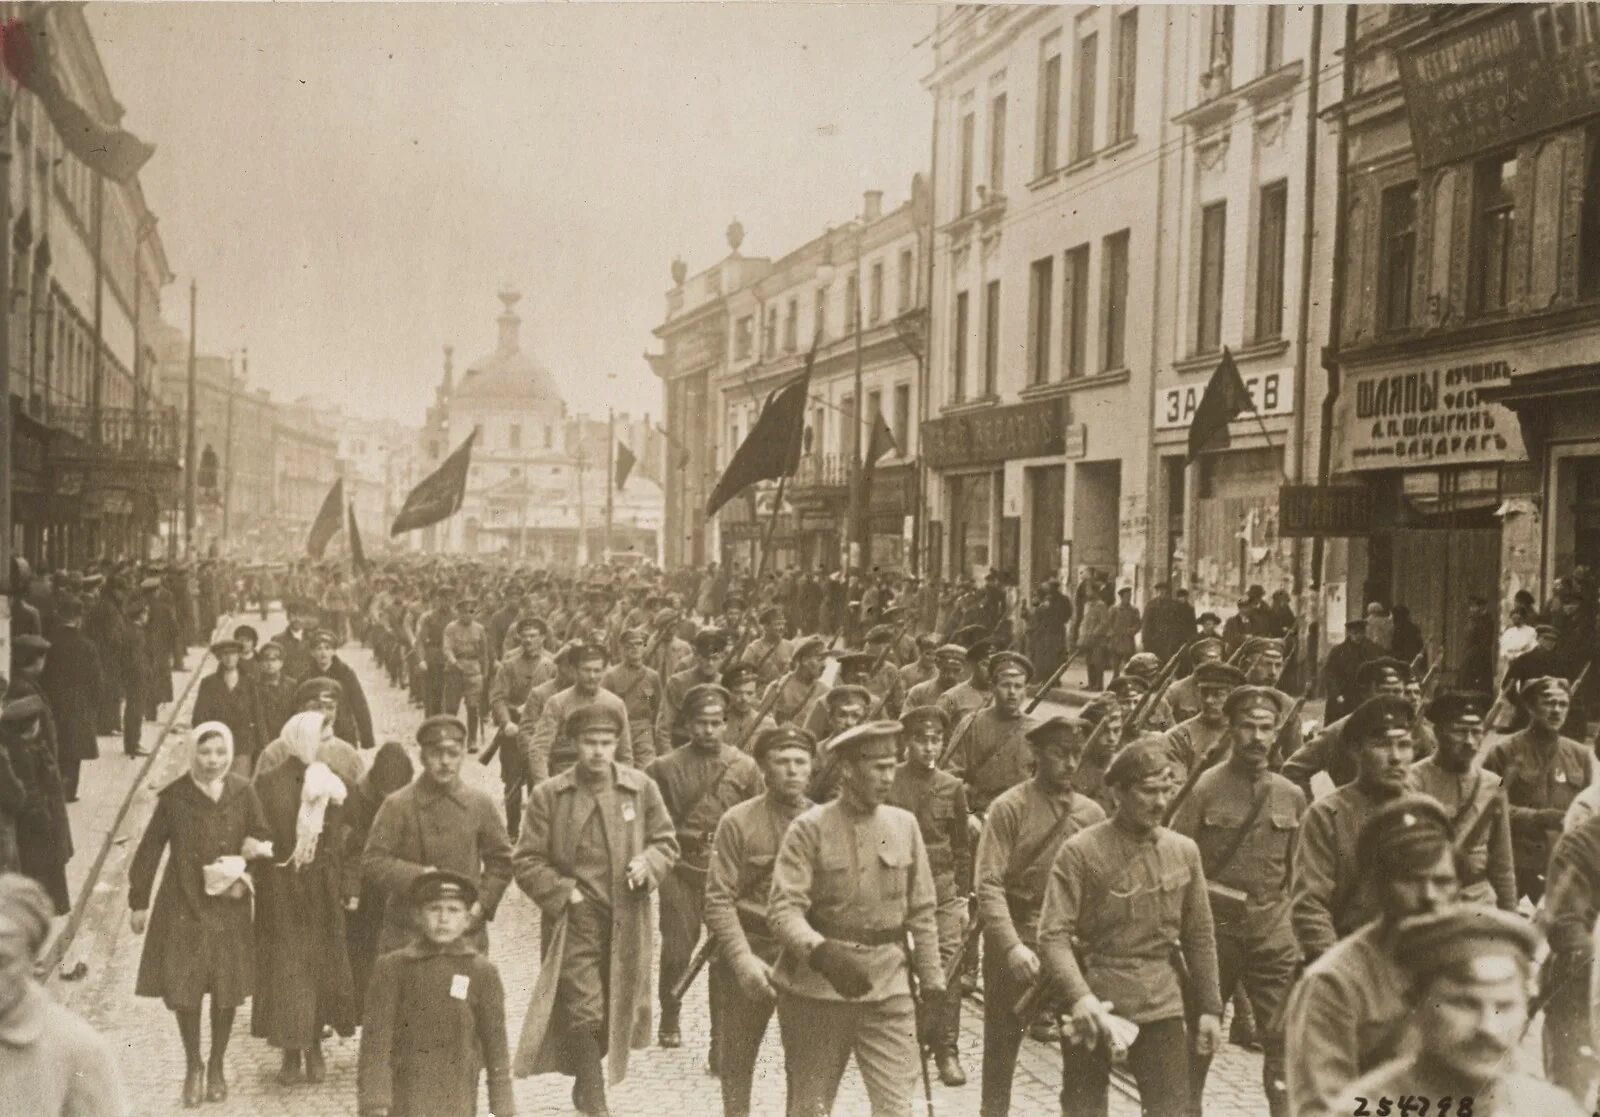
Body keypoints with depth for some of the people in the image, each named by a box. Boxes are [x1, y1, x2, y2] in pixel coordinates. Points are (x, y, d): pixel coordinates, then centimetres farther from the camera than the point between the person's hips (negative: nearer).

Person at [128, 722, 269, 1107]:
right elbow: (149, 849, -1)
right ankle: (193, 1066, 24)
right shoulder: (174, 796, -9)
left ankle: (217, 1065, 28)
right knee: (182, 989, 1)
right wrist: (138, 901, 2)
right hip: (182, 905, -1)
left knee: (227, 990, 7)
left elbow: (261, 838, 6)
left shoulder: (243, 792, -6)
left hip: (228, 905, 1)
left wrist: (253, 849, -16)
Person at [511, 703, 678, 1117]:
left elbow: (666, 842, 9)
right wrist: (564, 894, -10)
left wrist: (648, 864, -11)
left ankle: (585, 1082, 37)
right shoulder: (548, 795, -4)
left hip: (626, 921, 3)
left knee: (617, 1009, 14)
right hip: (574, 919, -3)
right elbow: (527, 861, -1)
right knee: (585, 1012, -7)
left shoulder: (641, 788, 1)